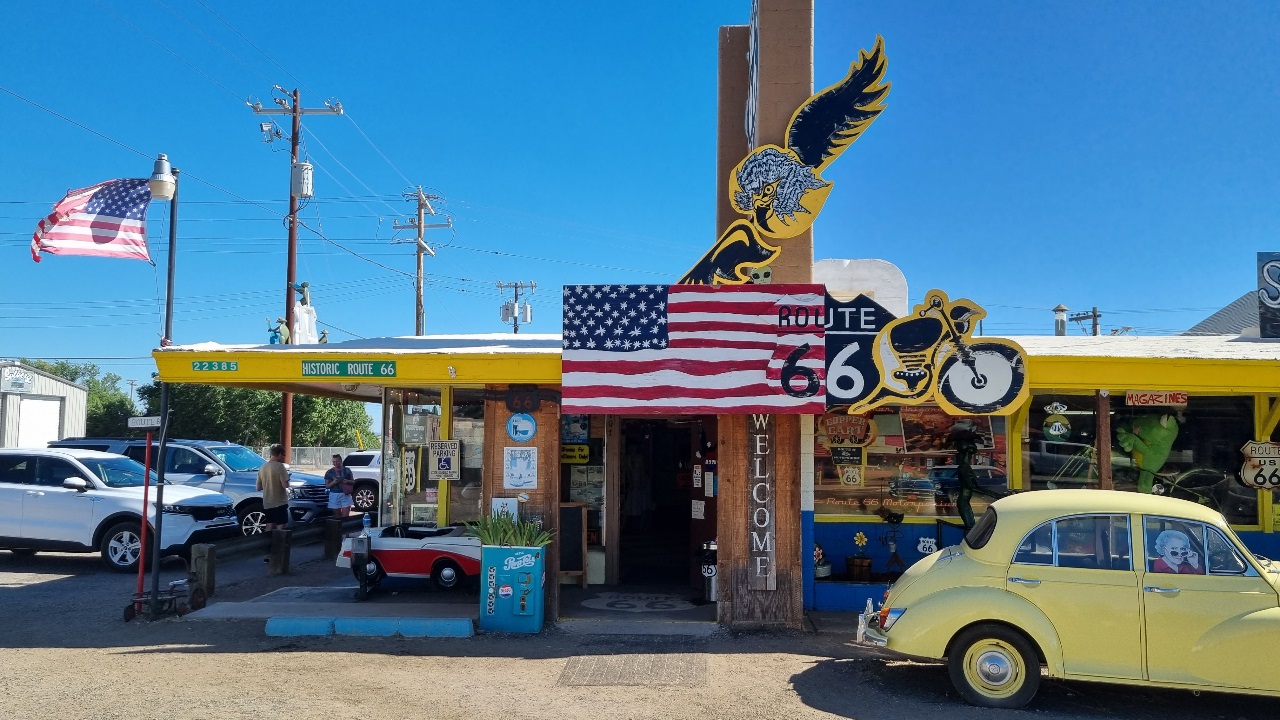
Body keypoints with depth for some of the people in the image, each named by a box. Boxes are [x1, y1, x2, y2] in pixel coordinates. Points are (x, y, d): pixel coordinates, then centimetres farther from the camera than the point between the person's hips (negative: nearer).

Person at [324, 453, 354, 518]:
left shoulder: (347, 470, 8)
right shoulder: (329, 472, 5)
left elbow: (353, 482, 13)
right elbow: (327, 486, 5)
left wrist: (347, 481, -9)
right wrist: (334, 482, -14)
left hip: (345, 495, 0)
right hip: (334, 496, 0)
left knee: (345, 516, -8)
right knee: (337, 516, 2)